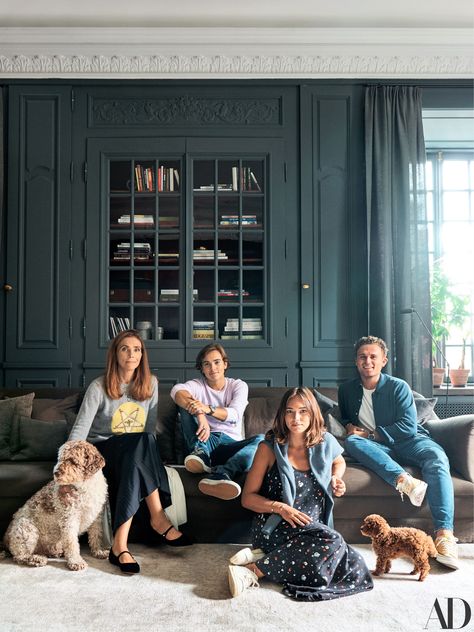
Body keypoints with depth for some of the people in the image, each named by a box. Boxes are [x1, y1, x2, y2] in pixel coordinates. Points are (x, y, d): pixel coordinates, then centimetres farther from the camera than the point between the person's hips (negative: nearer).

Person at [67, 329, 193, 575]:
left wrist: (146, 455, -10)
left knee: (144, 444, -35)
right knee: (142, 442, -34)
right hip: (101, 451, -3)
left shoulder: (150, 383, 1)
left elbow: (150, 428, 4)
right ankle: (158, 518, -32)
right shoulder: (99, 387, -10)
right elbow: (79, 430, -17)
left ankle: (120, 543, -35)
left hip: (135, 453, 3)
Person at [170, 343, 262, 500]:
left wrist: (207, 409, -31)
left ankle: (221, 473, -52)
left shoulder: (238, 385, 10)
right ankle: (200, 453, -36)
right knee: (186, 403, -16)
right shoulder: (197, 385, 10)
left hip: (231, 443, 0)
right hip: (205, 440, 0)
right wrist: (200, 416, -36)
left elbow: (235, 414, -11)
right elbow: (177, 390, -17)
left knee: (262, 439, -29)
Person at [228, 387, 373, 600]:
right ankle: (252, 571, -25)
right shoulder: (270, 448, -5)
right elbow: (248, 497, -1)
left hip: (313, 528, 5)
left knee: (354, 566, -25)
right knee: (332, 541, -32)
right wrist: (281, 508, -18)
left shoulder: (325, 443, 5)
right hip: (274, 527, -5)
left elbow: (339, 462, 31)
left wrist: (336, 478, 7)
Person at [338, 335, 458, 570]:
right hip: (378, 449, 2)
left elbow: (408, 426, -9)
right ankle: (403, 479, -48)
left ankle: (444, 534, -47)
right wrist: (349, 426, 2)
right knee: (352, 441, -30)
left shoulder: (398, 387, -1)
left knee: (436, 458, -35)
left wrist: (371, 434, -13)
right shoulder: (347, 390, 10)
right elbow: (345, 417, 27)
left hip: (408, 441, -2)